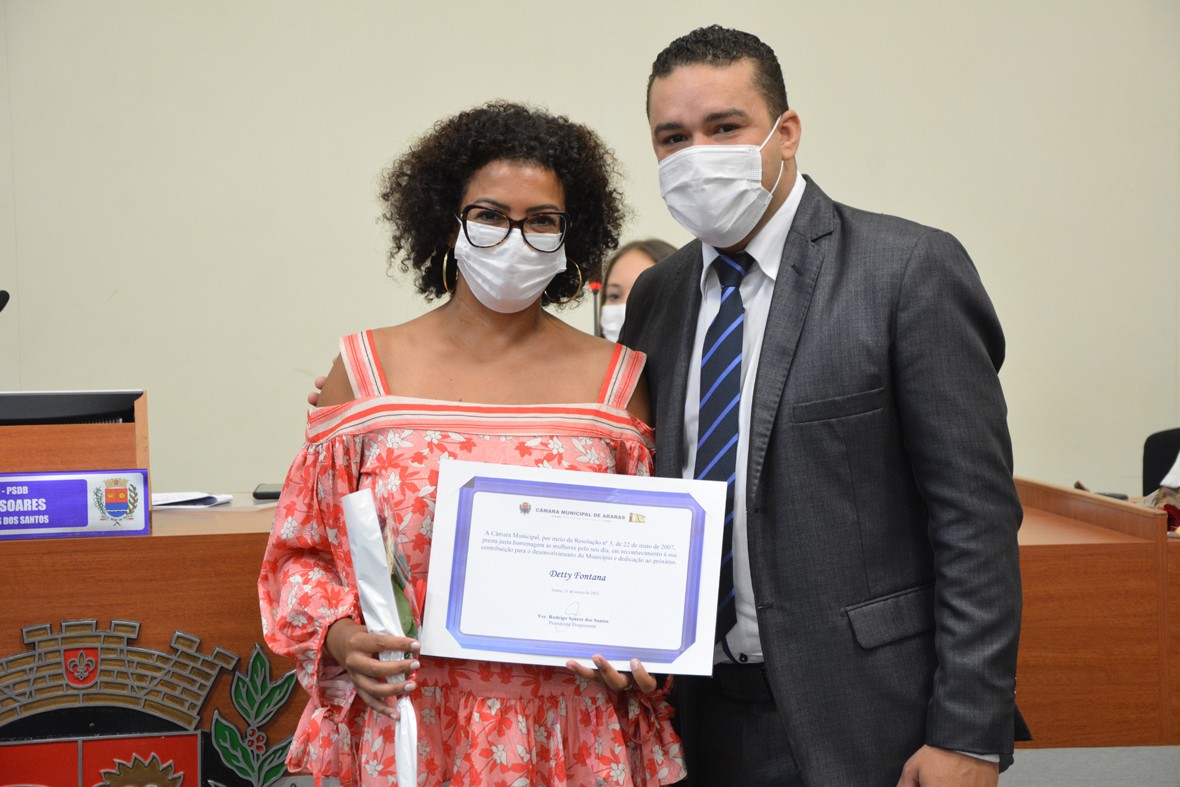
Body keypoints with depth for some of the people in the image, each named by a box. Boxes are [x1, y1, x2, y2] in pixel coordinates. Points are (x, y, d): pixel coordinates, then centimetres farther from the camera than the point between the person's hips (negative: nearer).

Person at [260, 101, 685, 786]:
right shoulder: (368, 368, 1)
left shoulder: (616, 380, 2)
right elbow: (304, 549, 7)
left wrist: (642, 659, -8)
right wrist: (340, 638, -11)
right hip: (406, 727, 0)